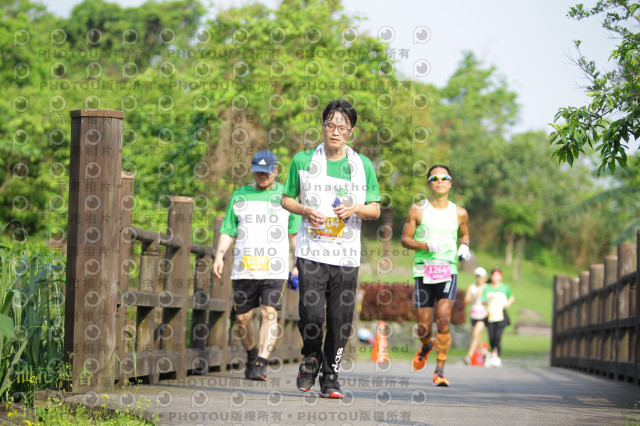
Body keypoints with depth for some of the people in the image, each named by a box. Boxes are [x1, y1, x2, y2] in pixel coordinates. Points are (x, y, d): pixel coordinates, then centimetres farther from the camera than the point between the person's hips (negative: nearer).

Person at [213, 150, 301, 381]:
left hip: (275, 270, -2)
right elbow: (228, 231, 14)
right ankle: (251, 355, 30)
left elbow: (295, 233, 10)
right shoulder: (240, 196, 14)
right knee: (242, 317, 5)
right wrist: (219, 255, -1)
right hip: (244, 268, 3)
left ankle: (261, 365, -20)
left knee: (269, 314, -15)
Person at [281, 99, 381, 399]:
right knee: (312, 314, -13)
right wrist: (305, 210, -7)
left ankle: (330, 377, 13)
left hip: (347, 254, 1)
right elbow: (286, 199, 14)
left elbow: (375, 210, 12)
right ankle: (311, 358, 16)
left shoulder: (363, 166, 8)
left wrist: (355, 208, -9)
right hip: (311, 251, -1)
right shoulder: (302, 161, 6)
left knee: (341, 320, -1)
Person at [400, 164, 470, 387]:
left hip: (448, 271, 0)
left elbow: (464, 234, 26)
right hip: (423, 272, 0)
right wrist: (426, 246, -13)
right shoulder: (418, 210, 2)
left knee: (443, 320, -18)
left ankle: (439, 370, -11)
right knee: (423, 328, 3)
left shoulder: (459, 213, 8)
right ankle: (427, 346, 41)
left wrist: (464, 247, 4)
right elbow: (405, 239, 4)